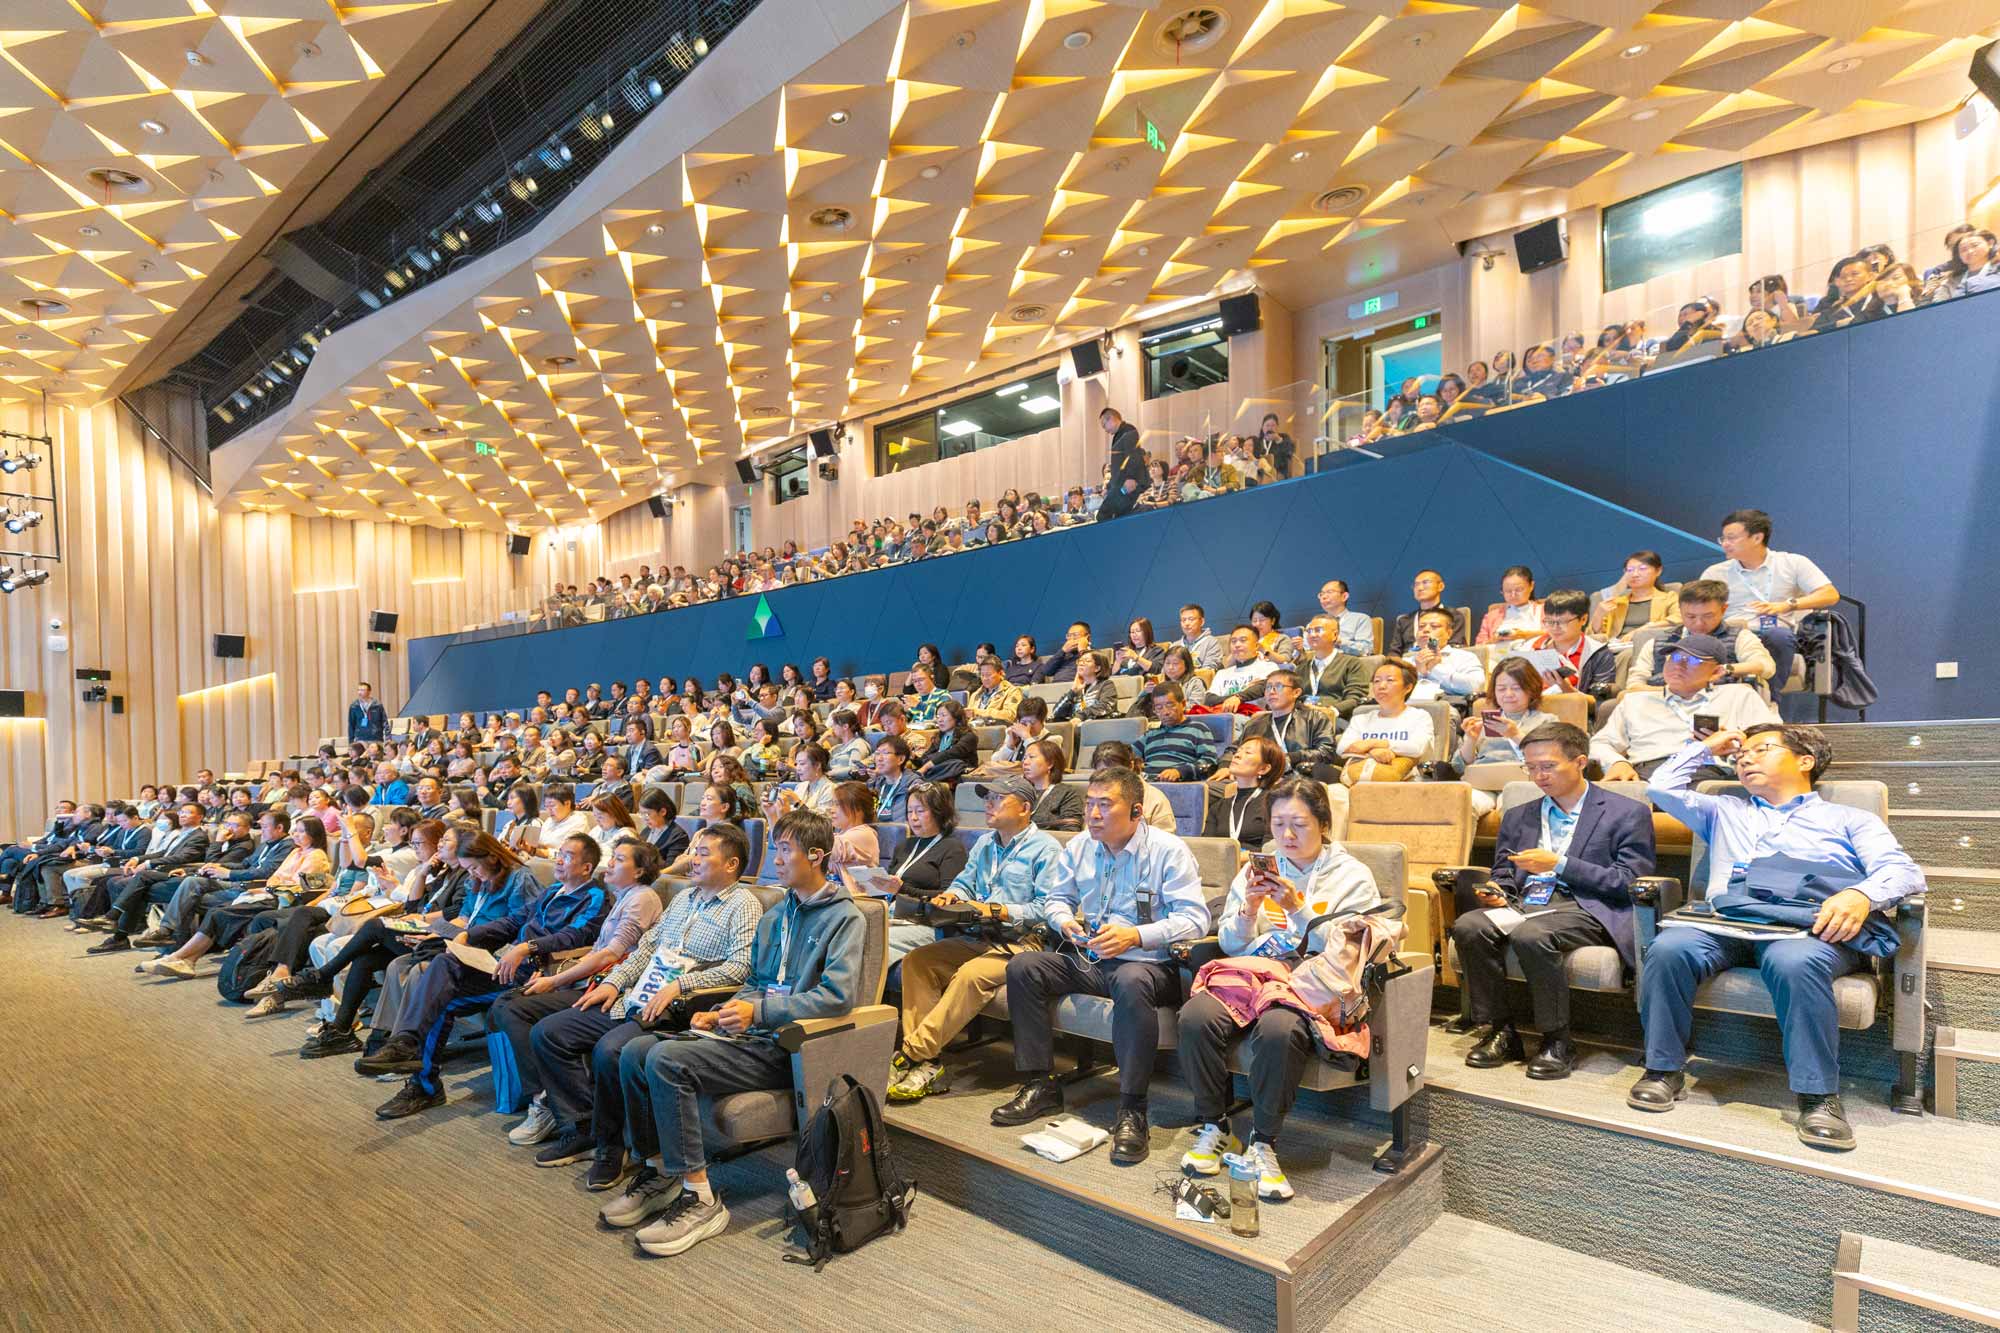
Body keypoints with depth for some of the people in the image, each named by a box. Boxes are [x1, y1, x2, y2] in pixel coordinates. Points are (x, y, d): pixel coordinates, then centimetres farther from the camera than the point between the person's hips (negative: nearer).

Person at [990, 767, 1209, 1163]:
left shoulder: (1168, 850, -9)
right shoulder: (1078, 848, 8)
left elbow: (1194, 919, -15)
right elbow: (1057, 899, 20)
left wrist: (1136, 935, -27)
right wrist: (1065, 921, -4)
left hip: (1149, 963, -6)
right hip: (1088, 960, 6)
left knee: (1131, 981, -39)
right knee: (1023, 966, -12)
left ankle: (1131, 1111, -29)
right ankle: (1039, 1086, -4)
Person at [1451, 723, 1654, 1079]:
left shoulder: (1628, 813, 6)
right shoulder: (1517, 817, 22)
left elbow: (1631, 882, -4)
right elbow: (1503, 872, 26)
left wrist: (1559, 865, -10)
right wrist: (1497, 890, 1)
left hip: (1587, 908, -5)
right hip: (1525, 903, 5)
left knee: (1530, 934, -36)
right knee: (1468, 927, -25)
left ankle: (1557, 1041, -15)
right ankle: (1498, 1030, -11)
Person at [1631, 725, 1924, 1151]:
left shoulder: (1848, 819, 25)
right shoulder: (1725, 812, 35)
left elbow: (1904, 870, 8)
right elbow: (1662, 786, 33)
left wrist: (1862, 894, -15)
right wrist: (1708, 746, 40)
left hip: (1809, 924, -2)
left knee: (1795, 962, -40)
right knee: (1669, 948, -31)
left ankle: (1819, 1095, -24)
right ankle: (1664, 1070, -17)